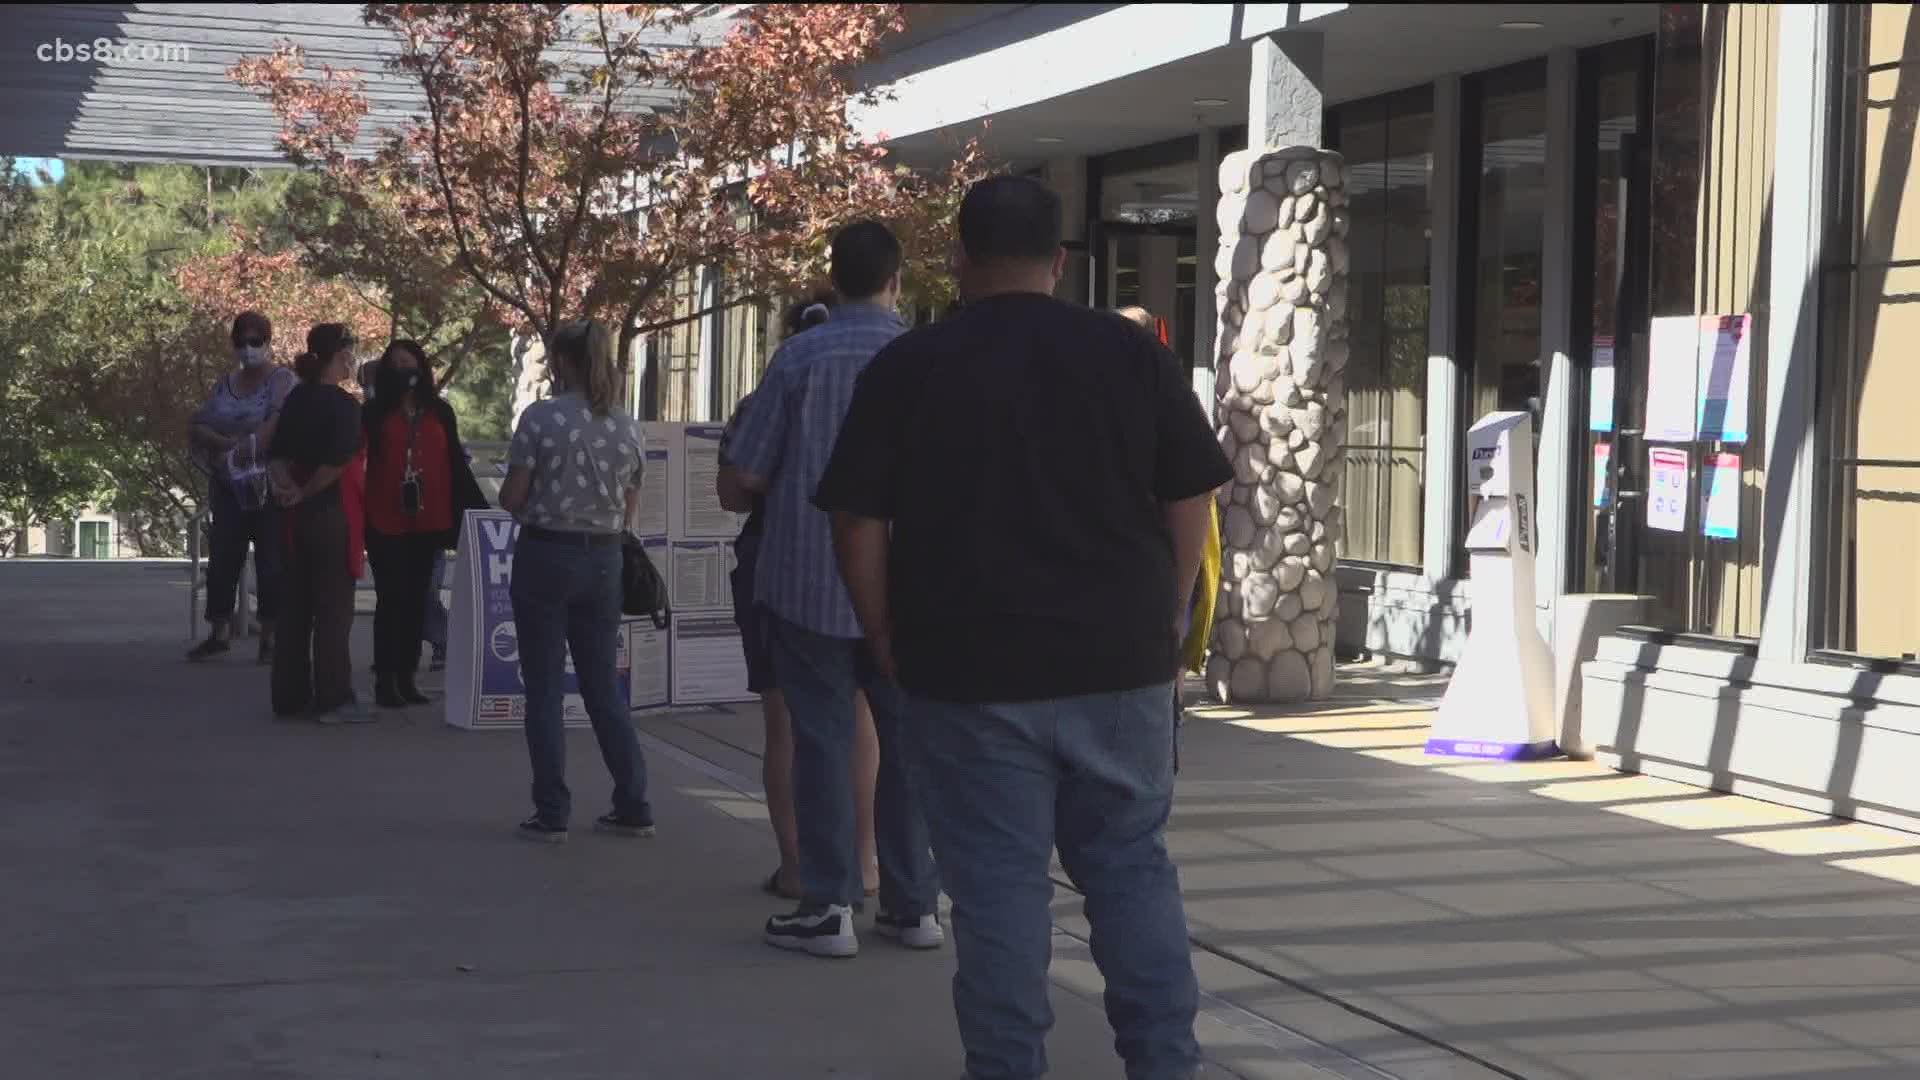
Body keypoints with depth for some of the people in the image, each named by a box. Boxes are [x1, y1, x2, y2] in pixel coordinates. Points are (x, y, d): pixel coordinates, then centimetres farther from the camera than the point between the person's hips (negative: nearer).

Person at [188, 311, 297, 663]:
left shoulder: (283, 380, -2)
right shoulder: (225, 384, 15)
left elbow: (279, 421, -20)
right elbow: (199, 427, 6)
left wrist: (246, 450, -26)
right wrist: (228, 444, -12)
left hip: (269, 486, -5)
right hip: (229, 487, 5)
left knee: (271, 563, -3)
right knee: (221, 559, 4)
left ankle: (270, 637, 1)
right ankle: (218, 632, 10)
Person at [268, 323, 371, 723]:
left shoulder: (298, 399, 10)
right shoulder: (343, 404, -13)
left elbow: (278, 454, 6)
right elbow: (337, 462, -22)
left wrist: (286, 485, -9)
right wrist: (306, 492, -9)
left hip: (300, 515, 8)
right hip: (333, 513, -8)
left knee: (297, 604, 12)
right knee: (333, 606, -3)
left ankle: (290, 694, 17)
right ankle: (333, 699, -1)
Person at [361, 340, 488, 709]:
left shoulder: (440, 413, 10)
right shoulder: (374, 413, 3)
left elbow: (455, 465, 11)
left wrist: (478, 507, 6)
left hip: (427, 522, 3)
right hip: (385, 522, -3)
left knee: (416, 600, 7)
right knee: (391, 599, -3)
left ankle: (407, 678, 13)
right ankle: (385, 681, 0)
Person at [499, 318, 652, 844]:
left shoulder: (540, 418, -12)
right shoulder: (627, 427, 3)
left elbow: (512, 497, -9)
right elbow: (631, 510, 9)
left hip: (545, 554, -4)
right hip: (603, 559, 4)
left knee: (545, 689, 3)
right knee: (604, 687, 13)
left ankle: (552, 814, 3)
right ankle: (633, 807, 14)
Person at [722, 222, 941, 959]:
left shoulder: (801, 357, -8)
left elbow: (742, 476, -5)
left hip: (811, 584, -2)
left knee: (822, 739, 4)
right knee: (905, 740, 11)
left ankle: (828, 907, 4)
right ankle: (913, 903, 15)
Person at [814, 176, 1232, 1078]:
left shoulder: (906, 368, -2)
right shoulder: (1132, 354, 2)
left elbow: (858, 524, -2)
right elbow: (1190, 504, 4)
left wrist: (888, 642, 8)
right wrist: (1159, 623, 13)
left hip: (970, 669, -2)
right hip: (1120, 662, 2)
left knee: (998, 882, 4)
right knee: (1130, 865, 13)